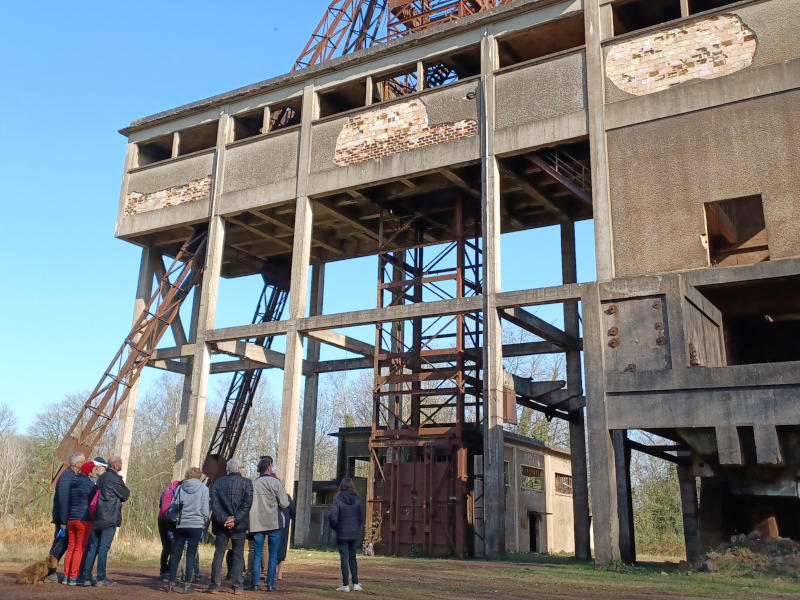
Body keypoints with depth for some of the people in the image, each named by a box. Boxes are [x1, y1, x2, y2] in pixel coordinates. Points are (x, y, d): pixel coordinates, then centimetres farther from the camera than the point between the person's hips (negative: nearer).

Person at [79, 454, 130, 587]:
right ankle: (101, 579, -2)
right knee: (104, 548, -5)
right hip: (110, 518, -8)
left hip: (97, 517, 8)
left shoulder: (101, 478, 14)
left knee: (92, 547, 10)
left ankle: (86, 577, 12)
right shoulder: (115, 478, -12)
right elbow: (125, 495, -6)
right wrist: (124, 486, 11)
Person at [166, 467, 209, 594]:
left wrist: (172, 517, 23)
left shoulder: (180, 487, 6)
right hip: (196, 524, -2)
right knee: (191, 554, 2)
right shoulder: (203, 489, -1)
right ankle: (187, 584, -1)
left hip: (181, 525, 2)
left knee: (176, 554, 8)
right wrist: (204, 521, 15)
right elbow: (205, 509, -2)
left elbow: (173, 506, 7)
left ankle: (171, 583, 8)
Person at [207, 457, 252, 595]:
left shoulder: (217, 483, 6)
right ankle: (237, 586, 4)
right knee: (238, 555, 6)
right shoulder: (246, 483, -2)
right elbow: (247, 504, -12)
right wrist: (235, 520, -13)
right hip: (239, 526, -2)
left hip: (221, 525, 2)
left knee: (218, 554, 9)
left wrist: (223, 519, -11)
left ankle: (215, 585, 6)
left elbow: (214, 504, -4)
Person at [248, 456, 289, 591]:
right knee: (273, 554, 5)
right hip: (273, 524, -3)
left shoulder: (253, 484, 4)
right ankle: (270, 584, 3)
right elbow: (284, 503, -8)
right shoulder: (275, 482, -6)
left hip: (257, 523, 3)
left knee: (257, 554, 10)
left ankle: (255, 583, 7)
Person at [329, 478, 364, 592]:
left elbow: (332, 516, -16)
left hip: (342, 533, -3)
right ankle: (356, 584, 13)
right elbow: (361, 517, 1)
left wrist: (335, 527, 2)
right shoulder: (357, 500, -1)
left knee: (344, 558, 3)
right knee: (352, 557, 15)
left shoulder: (338, 500, -11)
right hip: (354, 533, 3)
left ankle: (345, 585, 4)